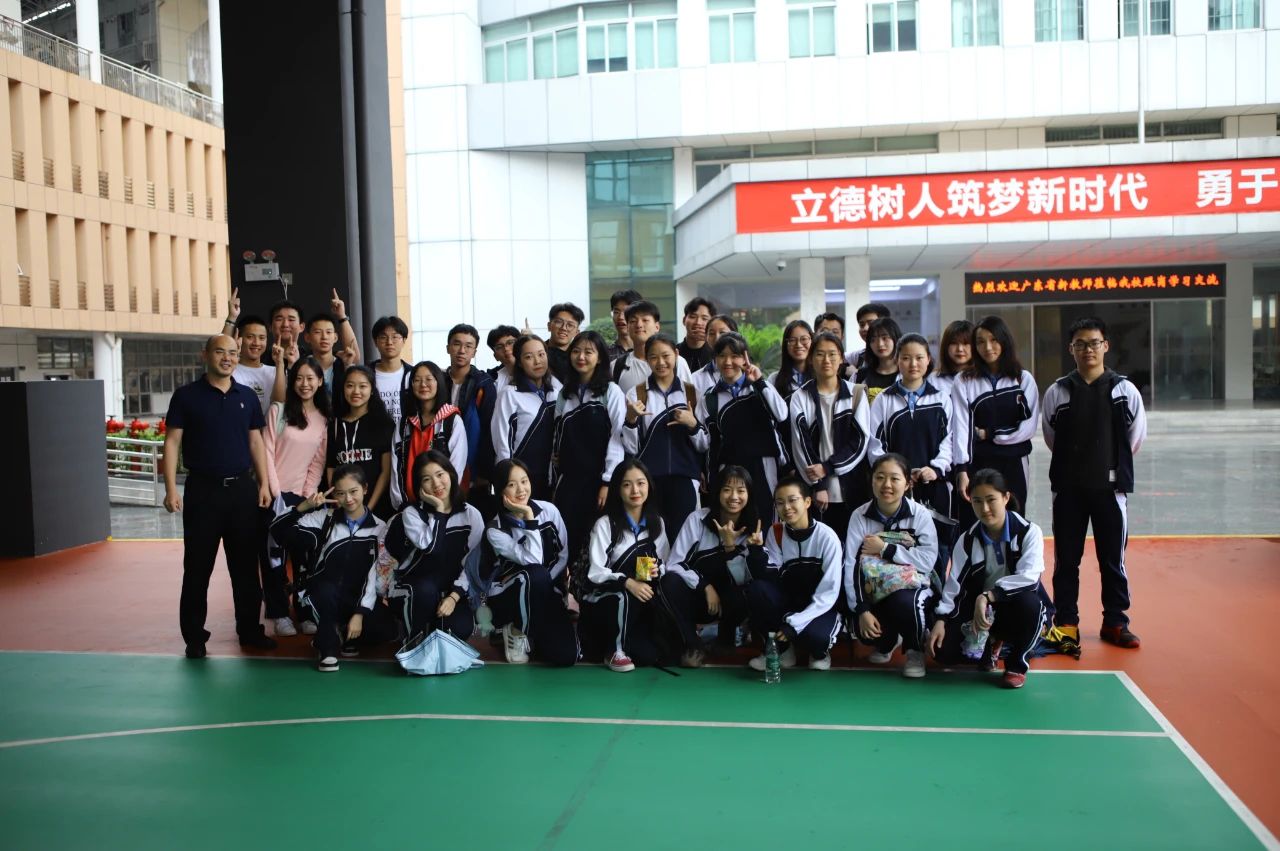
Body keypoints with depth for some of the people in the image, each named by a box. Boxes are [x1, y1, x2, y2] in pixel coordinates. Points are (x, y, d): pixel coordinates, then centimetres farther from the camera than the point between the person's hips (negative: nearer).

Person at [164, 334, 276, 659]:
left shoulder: (247, 396, 9)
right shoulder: (187, 395, -1)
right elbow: (172, 442, -3)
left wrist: (264, 483, 5)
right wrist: (171, 489, -11)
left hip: (243, 488, 3)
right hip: (202, 489, -3)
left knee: (246, 564, 9)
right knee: (198, 566, 3)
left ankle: (250, 629, 20)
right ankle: (194, 636, 13)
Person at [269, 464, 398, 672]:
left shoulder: (379, 528, -1)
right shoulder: (324, 519, -3)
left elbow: (375, 576, -7)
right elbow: (277, 530, -11)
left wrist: (360, 613, -17)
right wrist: (304, 506, -24)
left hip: (357, 598, 1)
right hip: (323, 594, -1)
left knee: (386, 630, -24)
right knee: (327, 589, -37)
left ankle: (343, 635, 8)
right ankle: (327, 646, -11)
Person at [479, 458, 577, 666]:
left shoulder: (549, 510, -6)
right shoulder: (495, 530, -16)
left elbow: (563, 556, 2)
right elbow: (534, 561, -27)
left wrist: (544, 582, -13)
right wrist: (529, 517, -28)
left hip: (545, 594, 3)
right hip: (507, 597, -3)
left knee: (566, 656, -19)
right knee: (536, 575, -39)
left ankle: (532, 630, 15)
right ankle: (516, 631, -9)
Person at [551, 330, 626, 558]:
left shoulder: (611, 392, -2)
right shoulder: (565, 394, 13)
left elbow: (618, 438, -8)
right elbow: (557, 439, 15)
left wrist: (608, 482, -14)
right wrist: (554, 482, 10)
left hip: (598, 479, -4)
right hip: (568, 480, 4)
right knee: (566, 540, -2)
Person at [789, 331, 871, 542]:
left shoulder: (856, 394, 6)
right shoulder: (800, 398, 5)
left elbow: (860, 440, 0)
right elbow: (801, 444, -2)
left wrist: (827, 467, -10)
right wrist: (818, 485, -10)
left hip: (851, 487, 0)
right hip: (816, 491, 0)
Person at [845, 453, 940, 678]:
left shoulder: (920, 514, -11)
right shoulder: (860, 516, -7)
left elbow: (928, 559, -20)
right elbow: (851, 565, -11)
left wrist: (885, 548, -21)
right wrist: (861, 609, -19)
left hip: (911, 587, -2)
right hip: (874, 592, 2)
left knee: (904, 602, -36)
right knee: (866, 632, -24)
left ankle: (915, 650, -1)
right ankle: (887, 641, 18)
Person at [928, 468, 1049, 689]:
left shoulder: (1029, 532, -13)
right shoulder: (967, 540, -4)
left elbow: (1028, 576, -27)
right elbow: (954, 584, -4)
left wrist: (988, 596, -33)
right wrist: (940, 620, -16)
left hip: (1017, 610, -3)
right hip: (979, 609, 3)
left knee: (1028, 601, -39)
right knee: (944, 652, -17)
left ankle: (1017, 664, -11)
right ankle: (989, 643, 17)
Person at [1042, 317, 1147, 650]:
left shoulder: (1124, 390, -2)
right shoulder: (1056, 392, -1)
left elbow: (1136, 437, 8)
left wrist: (1111, 464, 12)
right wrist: (1076, 463, 12)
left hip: (1111, 487, 0)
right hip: (1068, 487, 1)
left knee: (1113, 558, 7)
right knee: (1066, 559, 6)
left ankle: (1115, 622, 19)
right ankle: (1066, 623, 16)